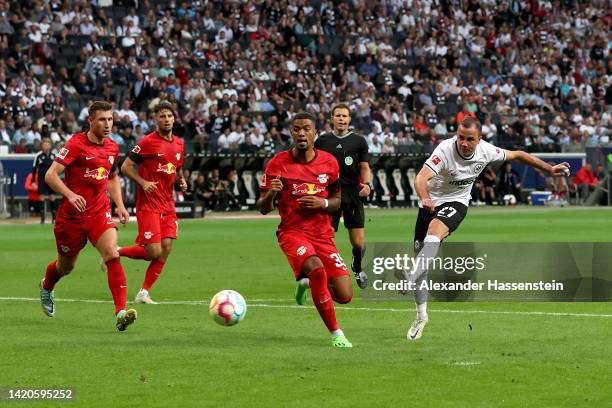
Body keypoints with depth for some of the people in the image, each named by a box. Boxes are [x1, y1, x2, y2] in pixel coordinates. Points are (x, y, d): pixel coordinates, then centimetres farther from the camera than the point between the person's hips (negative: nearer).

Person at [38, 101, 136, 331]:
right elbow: (50, 175, -18)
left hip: (99, 213, 3)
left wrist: (120, 206, 10)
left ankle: (121, 313, -28)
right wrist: (70, 195, -33)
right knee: (66, 266, 15)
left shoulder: (112, 148, 5)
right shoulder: (76, 144, -13)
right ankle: (46, 287, 52)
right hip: (71, 215, -3)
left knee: (112, 254, -21)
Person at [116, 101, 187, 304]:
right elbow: (126, 167, -8)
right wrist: (143, 182, -20)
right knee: (154, 252, -12)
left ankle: (143, 293, 7)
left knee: (166, 249, -2)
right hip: (148, 204, -7)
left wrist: (181, 180, 5)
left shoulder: (179, 143, 11)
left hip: (168, 206, 7)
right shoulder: (148, 142, -10)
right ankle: (115, 252, 13)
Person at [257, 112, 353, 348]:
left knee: (344, 296, -5)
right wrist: (270, 194, -24)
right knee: (316, 268, -34)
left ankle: (308, 283, 31)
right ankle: (336, 334, -22)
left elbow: (337, 199, 14)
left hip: (323, 234, 3)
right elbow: (263, 208, -1)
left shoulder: (329, 163, 3)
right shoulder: (278, 164, -4)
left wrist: (323, 203, -9)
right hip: (292, 232, -3)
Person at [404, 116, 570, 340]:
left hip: (456, 203, 0)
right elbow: (421, 178, -38)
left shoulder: (486, 151, -13)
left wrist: (550, 169, 10)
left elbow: (518, 155, 5)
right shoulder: (445, 150, -25)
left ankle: (410, 278, -52)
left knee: (435, 229, -34)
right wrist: (425, 198, -59)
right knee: (420, 254, 1)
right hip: (431, 202, 0)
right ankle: (421, 316, 20)